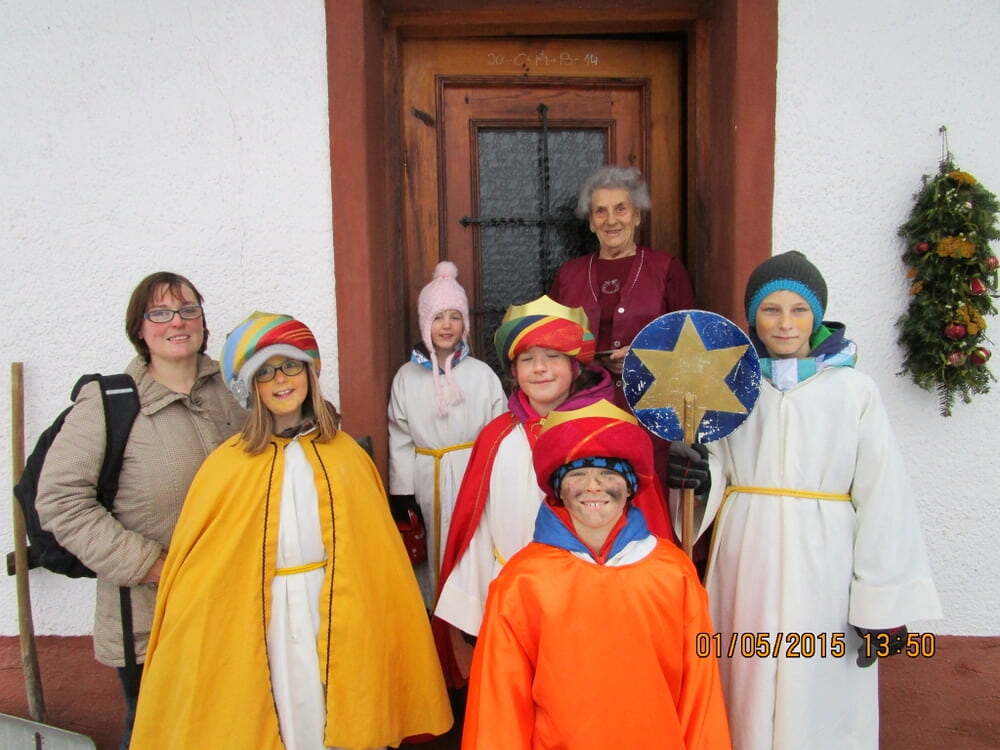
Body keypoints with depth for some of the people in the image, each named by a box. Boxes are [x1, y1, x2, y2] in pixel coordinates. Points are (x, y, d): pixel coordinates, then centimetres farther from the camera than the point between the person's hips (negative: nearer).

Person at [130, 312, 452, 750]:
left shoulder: (346, 455, 0)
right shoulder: (228, 465, -5)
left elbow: (377, 554, 3)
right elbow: (198, 571, -2)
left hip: (343, 617, 1)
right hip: (265, 625, -1)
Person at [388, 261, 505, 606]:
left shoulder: (481, 374, -3)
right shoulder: (407, 377, 2)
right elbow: (400, 439, 4)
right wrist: (402, 492, 3)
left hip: (475, 473, -1)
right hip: (430, 477, 2)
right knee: (438, 549, 10)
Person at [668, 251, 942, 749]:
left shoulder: (853, 390, -3)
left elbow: (882, 500, -5)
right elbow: (714, 475, 8)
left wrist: (882, 604, -7)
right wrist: (694, 478, -15)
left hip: (822, 565, -2)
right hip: (748, 563, 2)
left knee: (818, 698, 8)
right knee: (749, 693, 11)